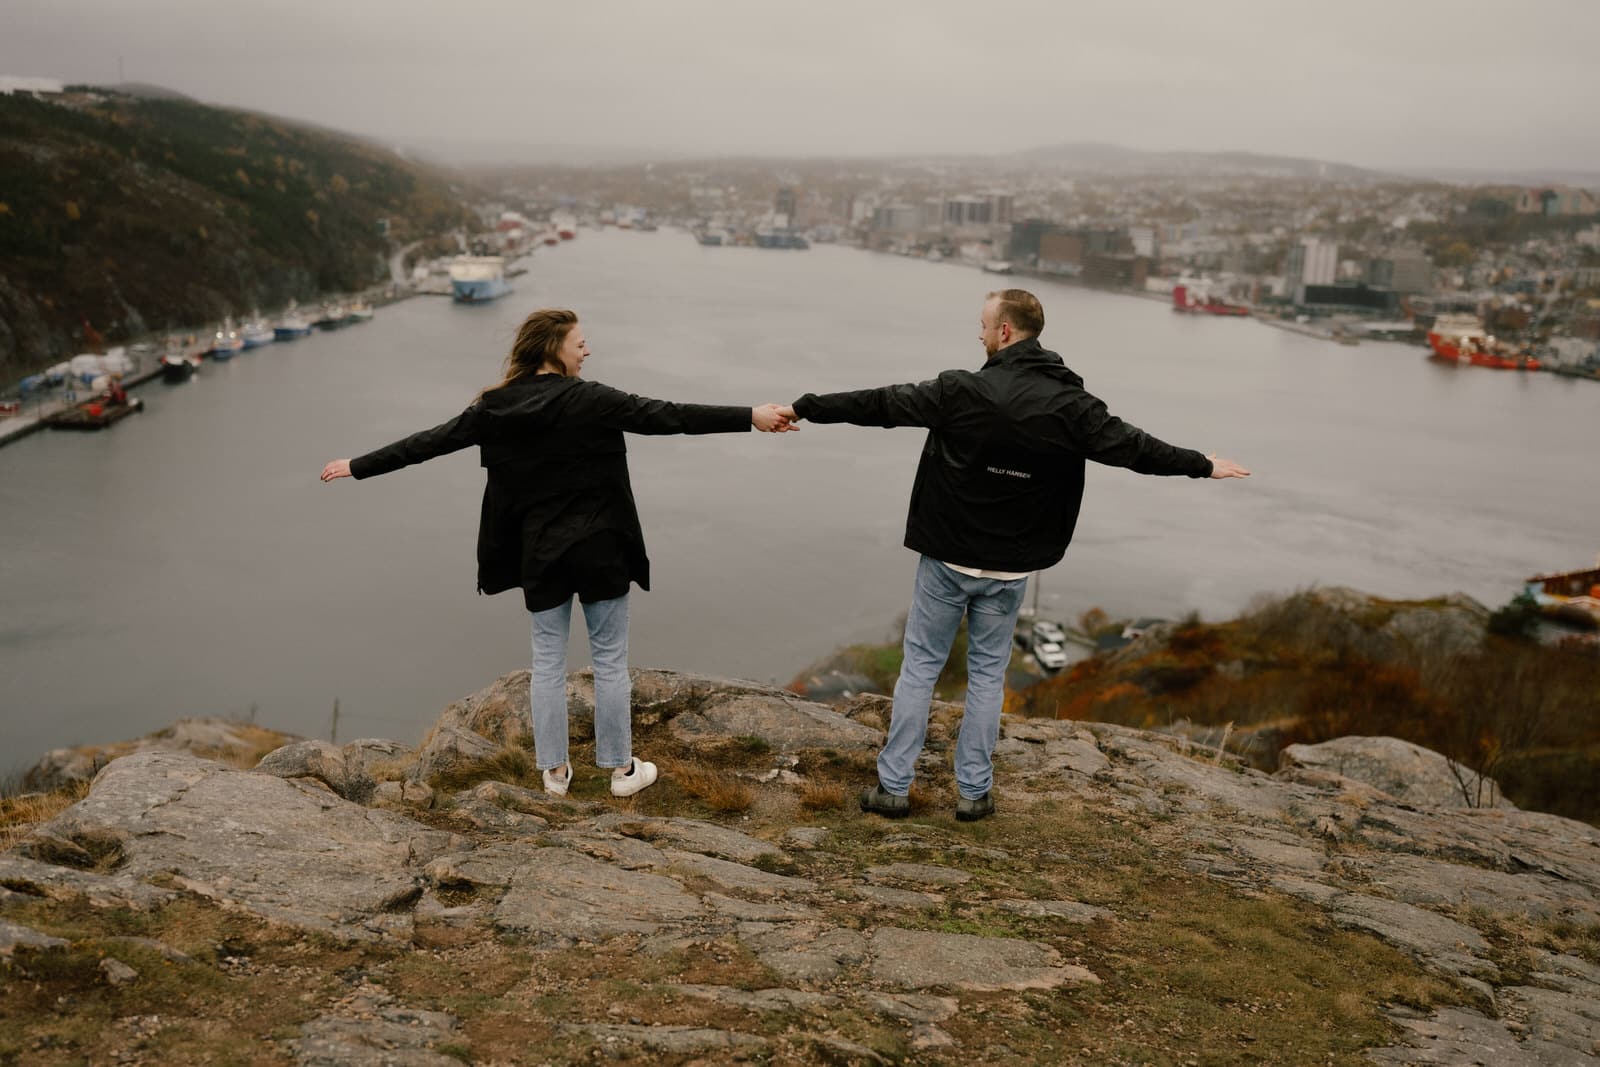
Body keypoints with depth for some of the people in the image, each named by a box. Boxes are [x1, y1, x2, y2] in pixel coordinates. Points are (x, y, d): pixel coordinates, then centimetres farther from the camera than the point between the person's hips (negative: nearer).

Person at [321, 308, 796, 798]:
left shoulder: (496, 408, -1)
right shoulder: (590, 400, -13)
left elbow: (428, 442, 5)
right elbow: (668, 417, -16)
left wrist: (357, 466, 17)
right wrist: (749, 417, -15)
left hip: (539, 551, 4)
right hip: (598, 548, -3)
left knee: (548, 660, 13)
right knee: (610, 659, 8)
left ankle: (554, 770, 20)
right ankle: (622, 768, 18)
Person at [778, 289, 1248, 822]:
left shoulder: (961, 391, -13)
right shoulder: (1071, 404, -5)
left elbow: (878, 404, -9)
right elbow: (1135, 447, 0)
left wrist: (804, 407, 1)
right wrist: (1204, 465, 15)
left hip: (947, 558, -2)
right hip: (1010, 567, 2)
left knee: (920, 665, 9)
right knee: (988, 672, 14)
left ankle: (893, 786, 14)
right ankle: (974, 791, 20)